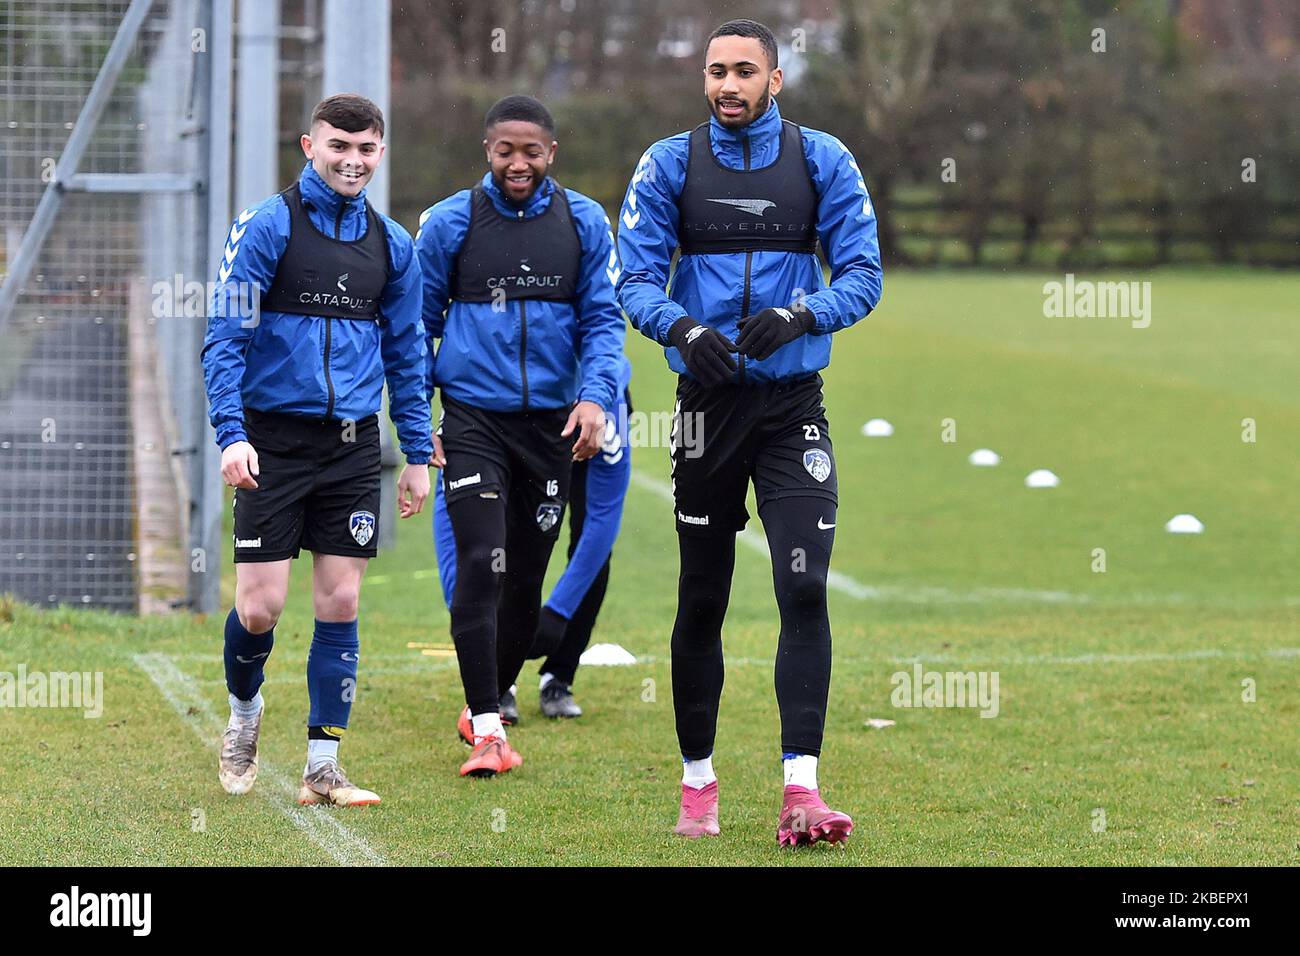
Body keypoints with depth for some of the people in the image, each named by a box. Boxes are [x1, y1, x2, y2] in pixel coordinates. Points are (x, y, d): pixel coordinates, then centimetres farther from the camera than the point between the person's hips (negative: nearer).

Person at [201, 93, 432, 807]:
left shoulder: (392, 244, 10)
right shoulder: (267, 227, -4)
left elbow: (407, 353, 16)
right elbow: (225, 338, -6)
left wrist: (418, 454, 12)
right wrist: (232, 433, -16)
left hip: (353, 446, 4)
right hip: (275, 440, -4)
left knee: (340, 604, 1)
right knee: (260, 608, -6)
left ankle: (322, 766, 6)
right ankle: (243, 712, 24)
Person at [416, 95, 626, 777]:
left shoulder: (583, 223, 5)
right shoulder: (449, 223, 1)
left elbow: (602, 319, 5)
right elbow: (419, 323, 8)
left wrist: (594, 396, -12)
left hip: (551, 421, 3)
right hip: (473, 419, -3)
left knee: (526, 578, 9)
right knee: (481, 566, -15)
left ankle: (488, 703, 29)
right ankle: (486, 731, -13)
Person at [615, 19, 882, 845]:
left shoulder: (823, 162, 2)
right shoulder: (670, 165, 2)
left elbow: (863, 275, -2)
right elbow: (636, 279, -2)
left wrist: (798, 317, -21)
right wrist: (683, 328, -23)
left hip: (793, 404, -1)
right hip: (709, 400, 1)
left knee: (805, 588, -13)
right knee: (702, 600, 7)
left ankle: (801, 789, -14)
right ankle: (698, 783, 21)